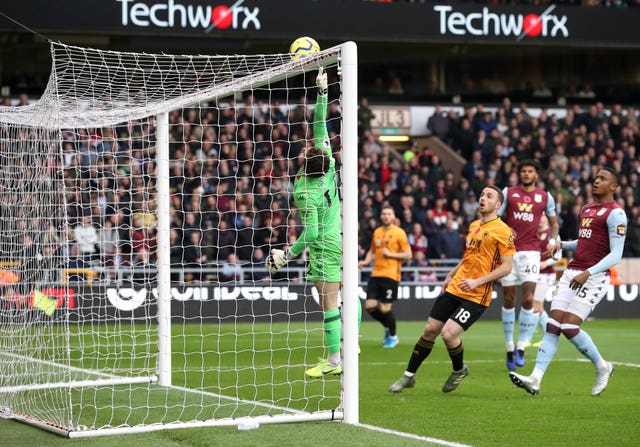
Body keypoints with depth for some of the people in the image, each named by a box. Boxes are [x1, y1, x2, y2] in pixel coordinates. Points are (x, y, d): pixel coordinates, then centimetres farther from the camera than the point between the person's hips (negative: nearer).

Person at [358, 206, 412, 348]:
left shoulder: (399, 233, -3)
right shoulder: (377, 232, 14)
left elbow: (408, 254, -4)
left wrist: (390, 254, -12)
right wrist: (366, 261, 6)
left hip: (391, 275, -6)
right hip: (376, 274, 6)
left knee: (385, 309, -6)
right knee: (370, 306, -3)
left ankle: (393, 336, 17)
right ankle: (388, 328, 23)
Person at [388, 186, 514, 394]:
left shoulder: (503, 231, -10)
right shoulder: (473, 226, 13)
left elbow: (507, 266, -14)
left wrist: (477, 281, -20)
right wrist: (452, 274, 23)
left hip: (476, 296, -7)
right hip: (453, 289, 7)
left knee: (448, 334, -17)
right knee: (430, 330, 6)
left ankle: (459, 370, 13)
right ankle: (409, 376, 19)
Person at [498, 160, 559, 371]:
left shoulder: (545, 197, 9)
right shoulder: (508, 192, 7)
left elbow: (554, 222, 18)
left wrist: (553, 240, 0)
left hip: (531, 251, 0)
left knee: (528, 299, -12)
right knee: (509, 300, 4)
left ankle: (521, 347, -3)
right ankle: (509, 348, 15)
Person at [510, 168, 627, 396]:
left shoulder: (615, 213, -9)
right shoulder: (587, 208, 18)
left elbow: (615, 255, -13)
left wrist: (588, 273, -22)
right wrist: (561, 244, 13)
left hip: (594, 277, -8)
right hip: (572, 272, 8)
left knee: (569, 327, -14)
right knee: (552, 326, -5)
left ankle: (602, 367, 9)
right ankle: (535, 379, -11)